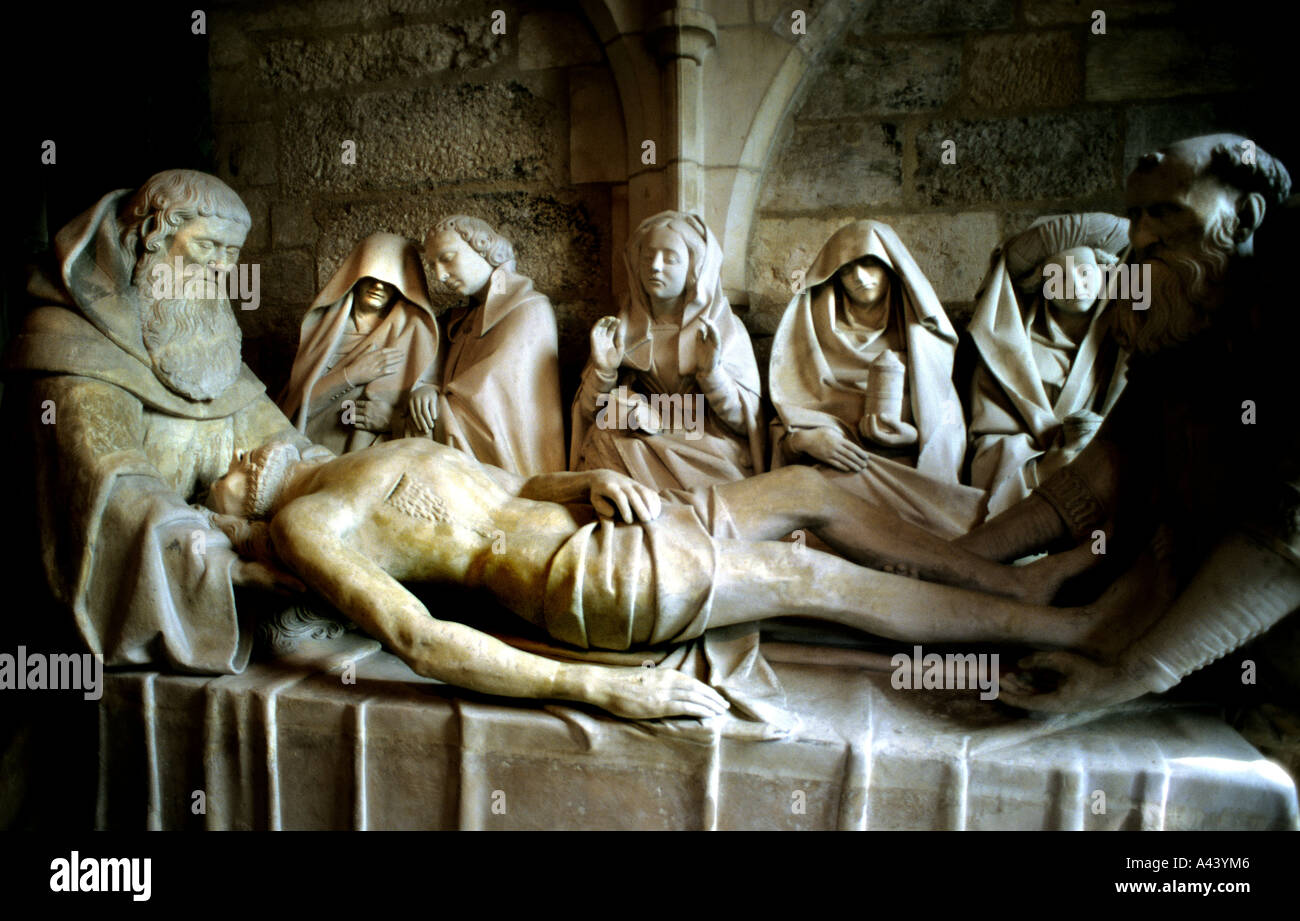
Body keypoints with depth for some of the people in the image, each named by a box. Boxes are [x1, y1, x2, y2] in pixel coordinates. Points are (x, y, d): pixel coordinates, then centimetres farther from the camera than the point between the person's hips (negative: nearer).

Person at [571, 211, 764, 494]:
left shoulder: (726, 329, 2)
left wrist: (712, 371, -20)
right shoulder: (622, 328, 8)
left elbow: (747, 421, -3)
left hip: (708, 452, -2)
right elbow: (591, 413, 5)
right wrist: (604, 369, -14)